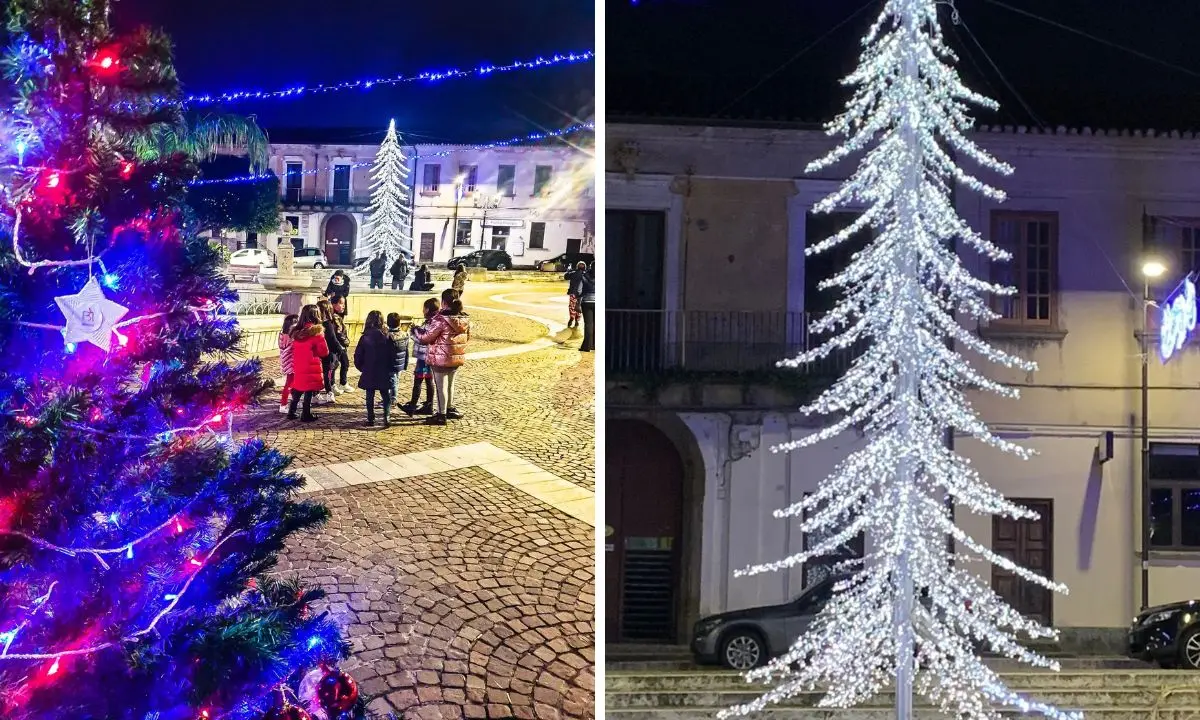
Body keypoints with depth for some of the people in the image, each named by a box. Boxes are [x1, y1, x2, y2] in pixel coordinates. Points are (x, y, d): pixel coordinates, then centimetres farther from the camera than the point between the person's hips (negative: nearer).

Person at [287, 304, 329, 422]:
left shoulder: (296, 331, 3)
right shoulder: (316, 332, -15)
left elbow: (294, 350, 15)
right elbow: (324, 352, -10)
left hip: (298, 367, 6)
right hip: (312, 369, -6)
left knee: (298, 390, 18)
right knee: (309, 392, 3)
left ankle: (291, 412, 22)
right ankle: (306, 415, 8)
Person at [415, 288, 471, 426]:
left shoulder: (441, 319, -20)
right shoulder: (465, 318, 0)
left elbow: (427, 337, -15)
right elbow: (467, 338, 12)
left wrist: (417, 331, 3)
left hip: (441, 359, -6)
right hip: (458, 358, 6)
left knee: (441, 386, 5)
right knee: (450, 383, 23)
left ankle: (442, 415, 12)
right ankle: (450, 409, 35)